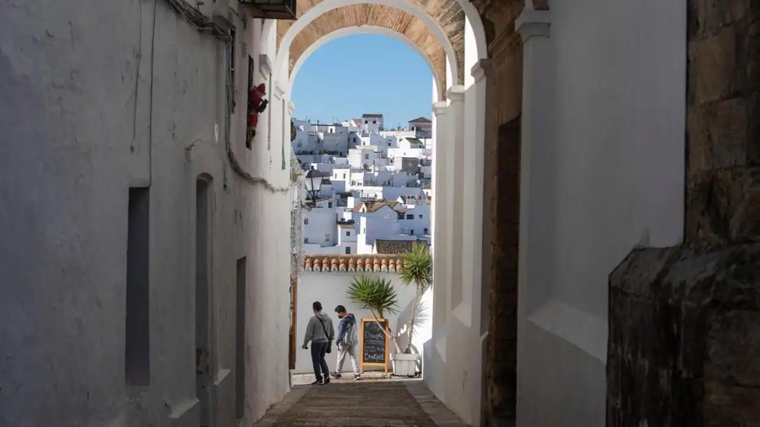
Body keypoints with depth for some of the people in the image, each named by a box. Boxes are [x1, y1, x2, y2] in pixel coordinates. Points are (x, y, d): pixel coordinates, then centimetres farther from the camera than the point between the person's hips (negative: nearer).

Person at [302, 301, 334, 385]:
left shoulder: (313, 319, -14)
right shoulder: (328, 318, 6)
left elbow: (309, 333, -12)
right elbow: (332, 332, 12)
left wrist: (305, 343, -2)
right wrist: (329, 342, 24)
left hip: (316, 342, -6)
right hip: (325, 342, 6)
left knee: (316, 360, 5)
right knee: (321, 358, 21)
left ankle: (319, 379, 6)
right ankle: (326, 375, 9)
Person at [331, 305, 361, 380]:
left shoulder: (343, 321, -20)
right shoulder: (353, 318, 4)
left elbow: (340, 332, -17)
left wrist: (337, 342, -9)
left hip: (344, 341, -7)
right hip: (353, 341, 7)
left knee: (341, 357, 9)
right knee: (353, 357, 7)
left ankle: (337, 372, 22)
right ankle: (357, 373, -1)